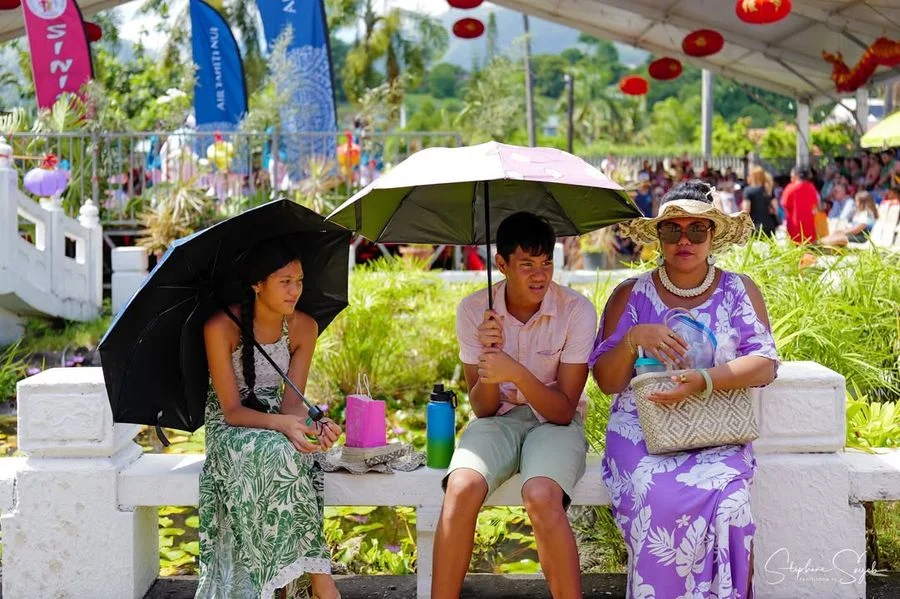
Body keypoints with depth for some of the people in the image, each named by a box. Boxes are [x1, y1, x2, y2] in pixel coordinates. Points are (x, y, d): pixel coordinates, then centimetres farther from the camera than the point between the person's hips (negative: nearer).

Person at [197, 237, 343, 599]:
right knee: (278, 456, -36)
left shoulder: (304, 328, -3)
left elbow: (291, 401, -5)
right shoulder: (221, 327, -17)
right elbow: (232, 410, -18)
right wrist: (283, 423, -35)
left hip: (278, 427, 4)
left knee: (289, 455, -33)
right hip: (230, 430, -4)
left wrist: (309, 425, -29)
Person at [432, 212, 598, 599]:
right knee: (461, 489, -30)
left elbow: (564, 410, -13)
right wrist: (490, 360, -24)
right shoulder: (474, 310, -8)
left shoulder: (577, 310, -14)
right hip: (499, 419, 2)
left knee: (541, 497, -34)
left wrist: (516, 372, -30)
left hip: (556, 421, -2)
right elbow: (482, 409, -5)